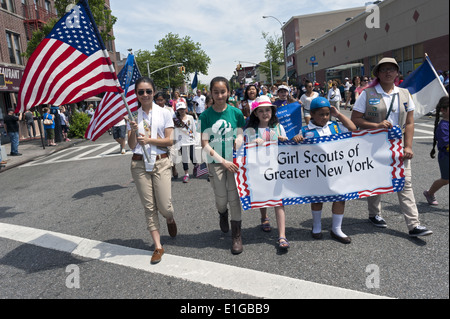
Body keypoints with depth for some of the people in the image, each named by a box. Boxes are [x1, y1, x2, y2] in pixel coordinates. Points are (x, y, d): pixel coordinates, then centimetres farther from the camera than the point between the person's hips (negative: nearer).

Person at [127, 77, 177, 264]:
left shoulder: (164, 113, 1)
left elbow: (170, 140, -3)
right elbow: (132, 145, 1)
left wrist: (149, 140, -13)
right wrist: (133, 131, -17)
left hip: (160, 163, -1)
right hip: (139, 164, 2)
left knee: (164, 206, -4)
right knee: (149, 207, 4)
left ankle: (170, 220, 34)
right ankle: (158, 247, 14)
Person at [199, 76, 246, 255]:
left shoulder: (236, 113, -2)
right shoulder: (206, 116, -5)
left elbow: (240, 139, 3)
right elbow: (205, 144, -8)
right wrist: (223, 161, -15)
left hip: (234, 161, 0)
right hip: (215, 162, 0)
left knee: (234, 196, -2)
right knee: (221, 199, 3)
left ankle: (237, 236, 13)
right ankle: (223, 214, 42)